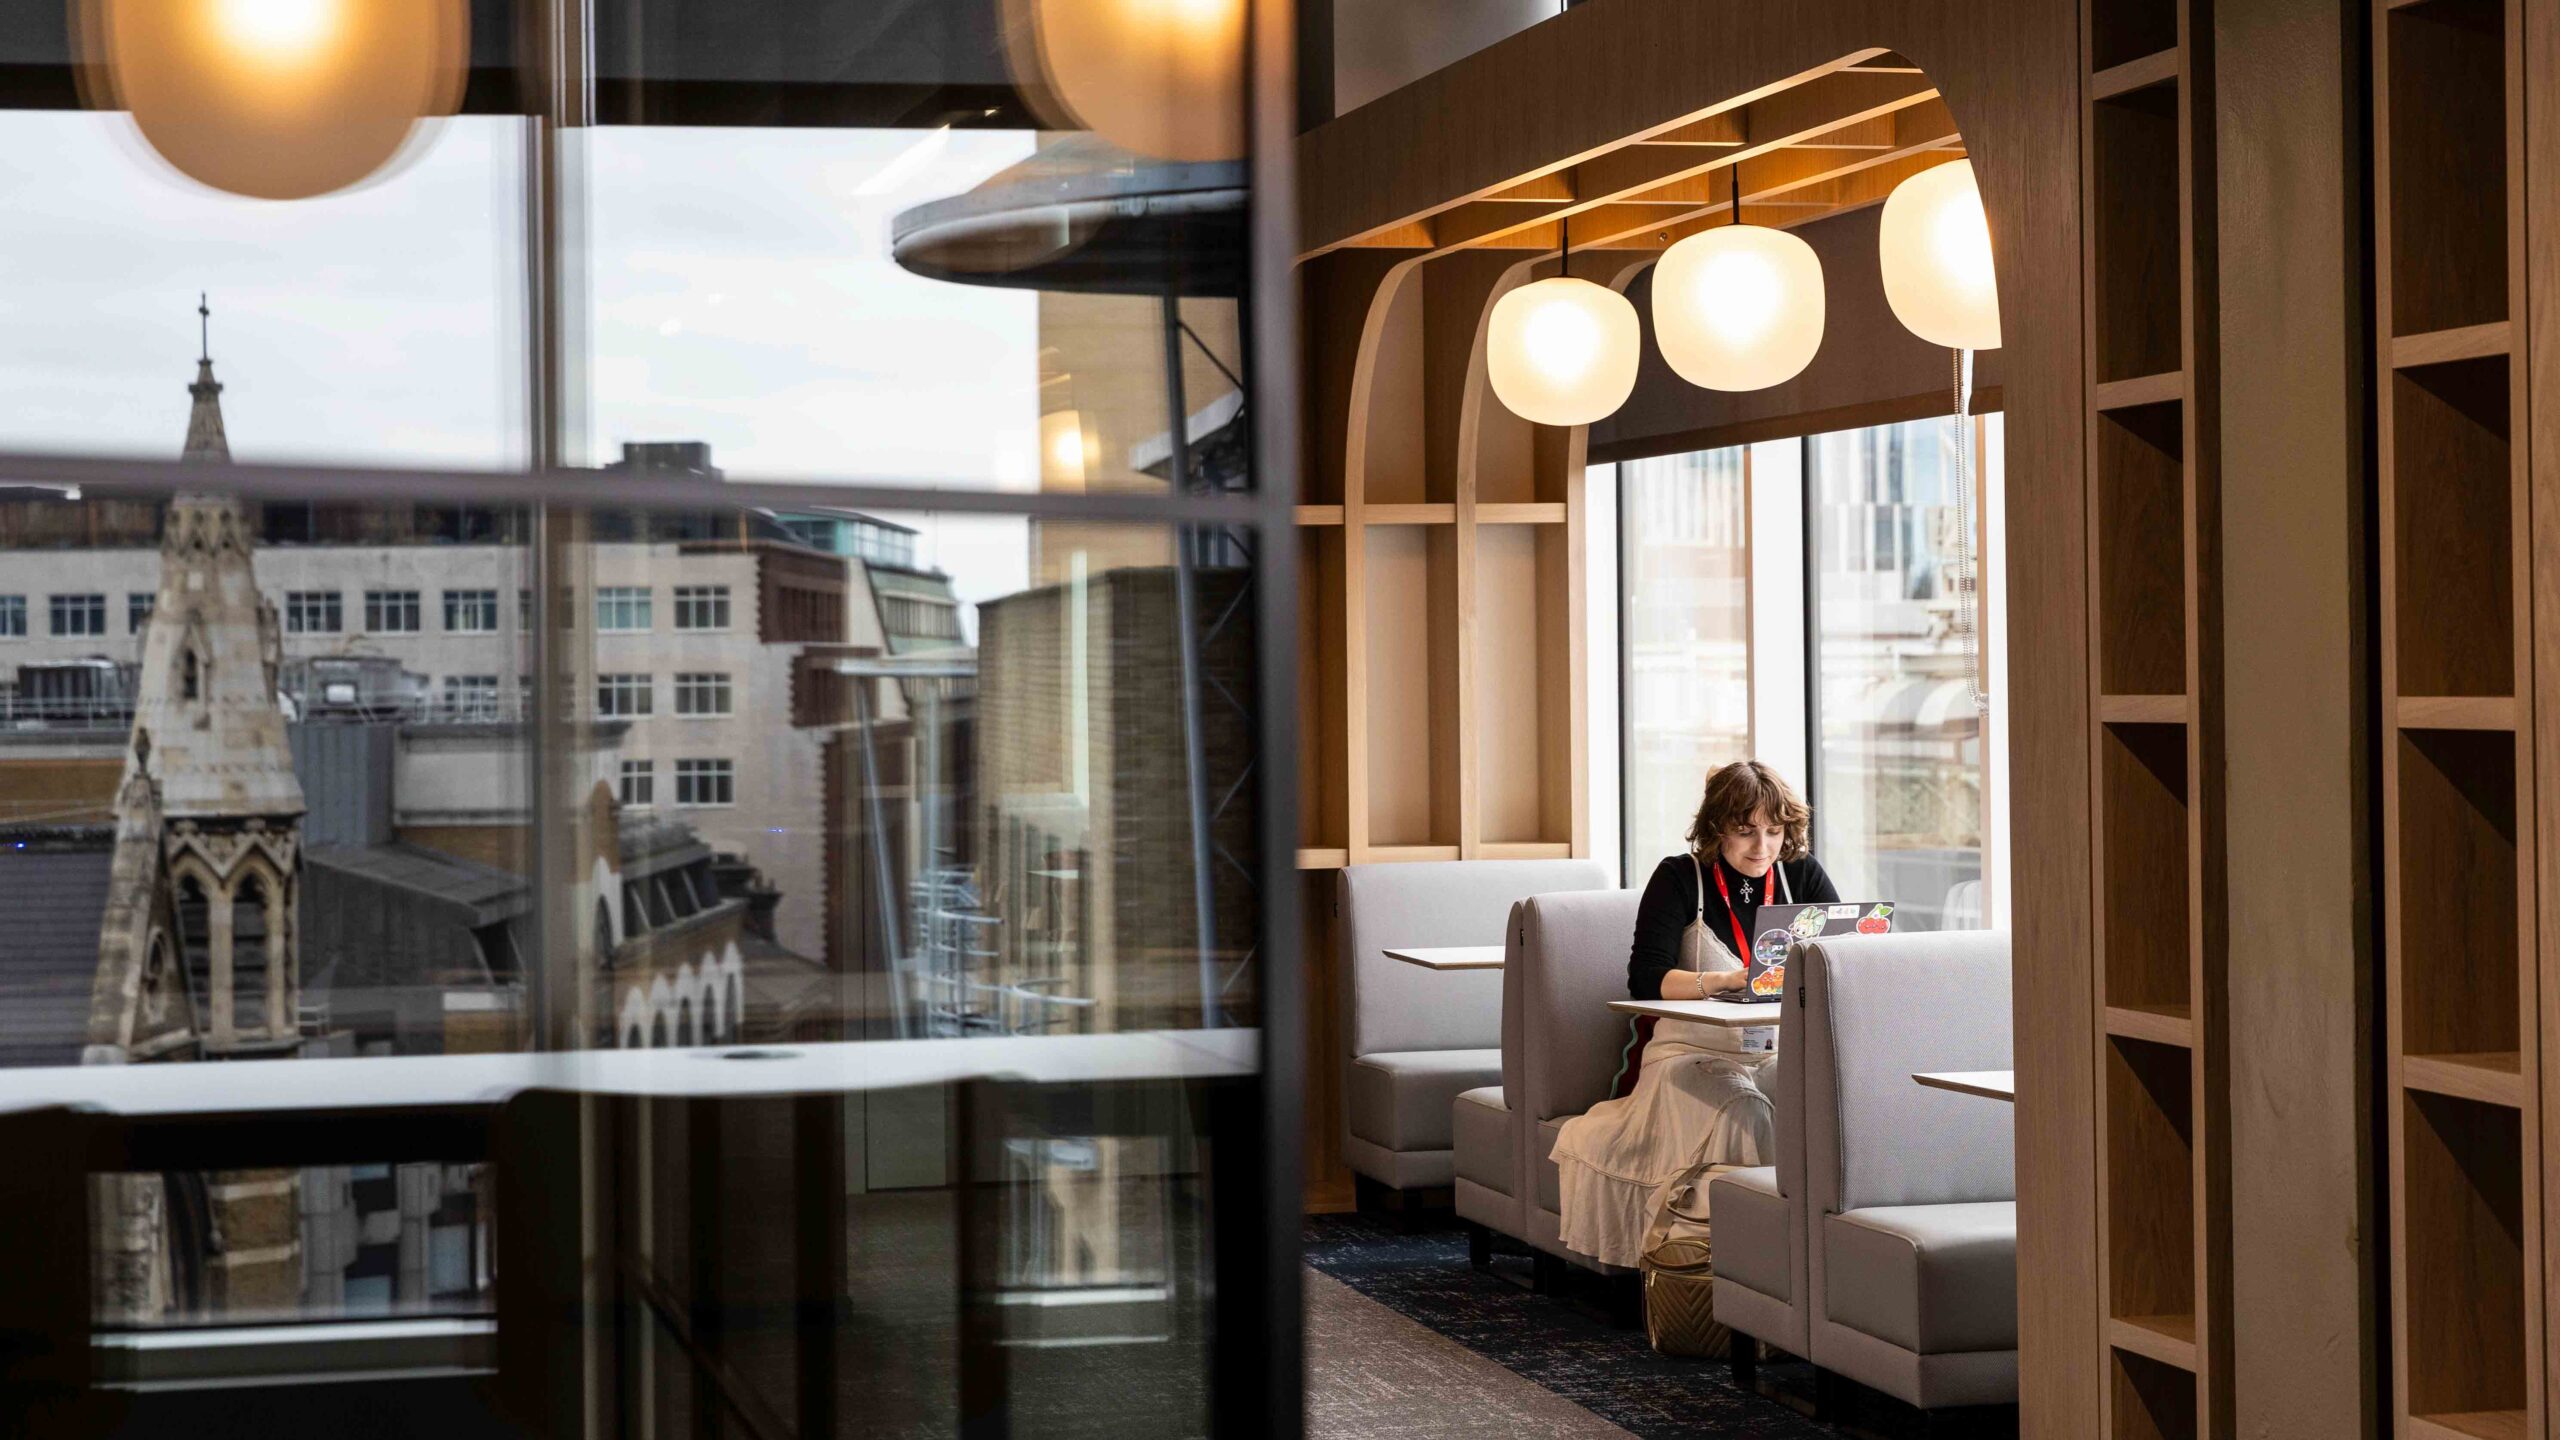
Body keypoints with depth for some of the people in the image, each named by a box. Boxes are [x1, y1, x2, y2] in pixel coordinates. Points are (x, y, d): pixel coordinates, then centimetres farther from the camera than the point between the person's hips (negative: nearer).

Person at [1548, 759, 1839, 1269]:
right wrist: (1728, 980, -25)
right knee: (1739, 1113, -36)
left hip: (1782, 1053, 3)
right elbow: (1645, 979, -10)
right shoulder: (1681, 878, 0)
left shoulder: (1802, 874, 11)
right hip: (1695, 1051, -3)